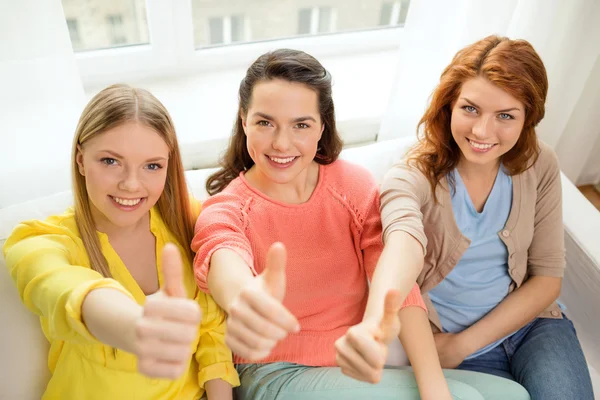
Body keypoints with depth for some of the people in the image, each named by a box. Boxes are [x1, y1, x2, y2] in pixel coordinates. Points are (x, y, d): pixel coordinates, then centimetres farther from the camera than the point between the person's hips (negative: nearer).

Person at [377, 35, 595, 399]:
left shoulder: (539, 165, -8)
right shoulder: (412, 177, -19)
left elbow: (548, 277, -5)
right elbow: (405, 239, -42)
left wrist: (464, 343, -14)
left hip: (530, 322, 3)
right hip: (445, 339, -2)